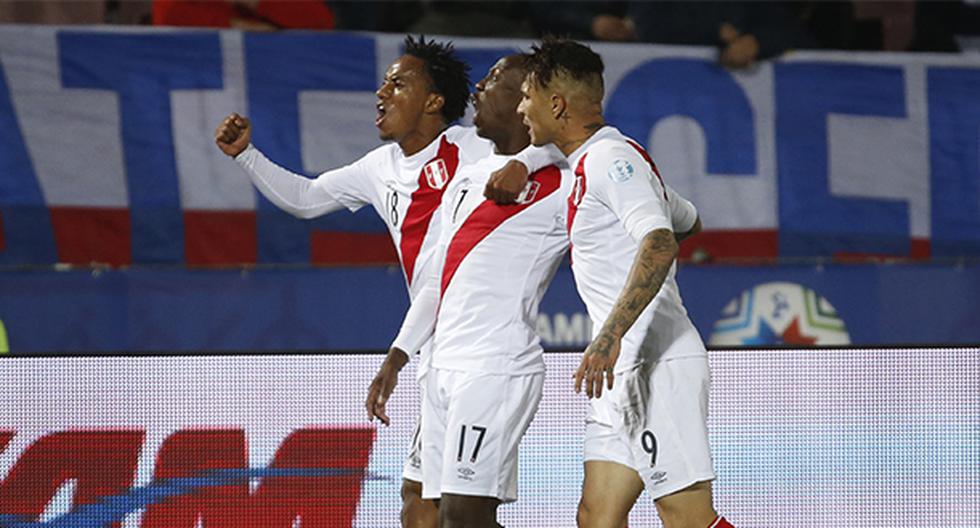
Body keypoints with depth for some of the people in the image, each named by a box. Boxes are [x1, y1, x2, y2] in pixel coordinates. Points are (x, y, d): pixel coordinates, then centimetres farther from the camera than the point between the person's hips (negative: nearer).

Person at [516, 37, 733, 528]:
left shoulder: (609, 157, -11)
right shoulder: (593, 162, 20)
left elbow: (661, 244, -25)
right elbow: (688, 220, 35)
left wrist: (610, 335, -31)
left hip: (657, 366, -10)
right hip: (624, 372, 10)